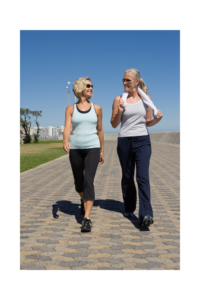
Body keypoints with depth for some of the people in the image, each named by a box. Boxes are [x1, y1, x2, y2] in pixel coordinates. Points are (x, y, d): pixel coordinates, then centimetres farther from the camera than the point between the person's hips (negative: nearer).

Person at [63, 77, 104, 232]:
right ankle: (84, 200, 46)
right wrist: (66, 141, -30)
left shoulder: (97, 108, 6)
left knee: (88, 181, -16)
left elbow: (100, 130, 12)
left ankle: (87, 218, -15)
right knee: (78, 182, 13)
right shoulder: (70, 109, 3)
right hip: (75, 149, 1)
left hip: (93, 148, -1)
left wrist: (102, 150, 15)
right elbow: (67, 127, -10)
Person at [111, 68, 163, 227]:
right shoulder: (119, 99, 3)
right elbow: (114, 124, 4)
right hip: (124, 141, 1)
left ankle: (146, 215, -16)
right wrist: (119, 111, -13)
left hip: (142, 141, -1)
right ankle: (129, 208, 28)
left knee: (143, 176, -13)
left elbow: (147, 122, 14)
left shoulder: (146, 98, 7)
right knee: (127, 177, 10)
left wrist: (156, 119, -7)